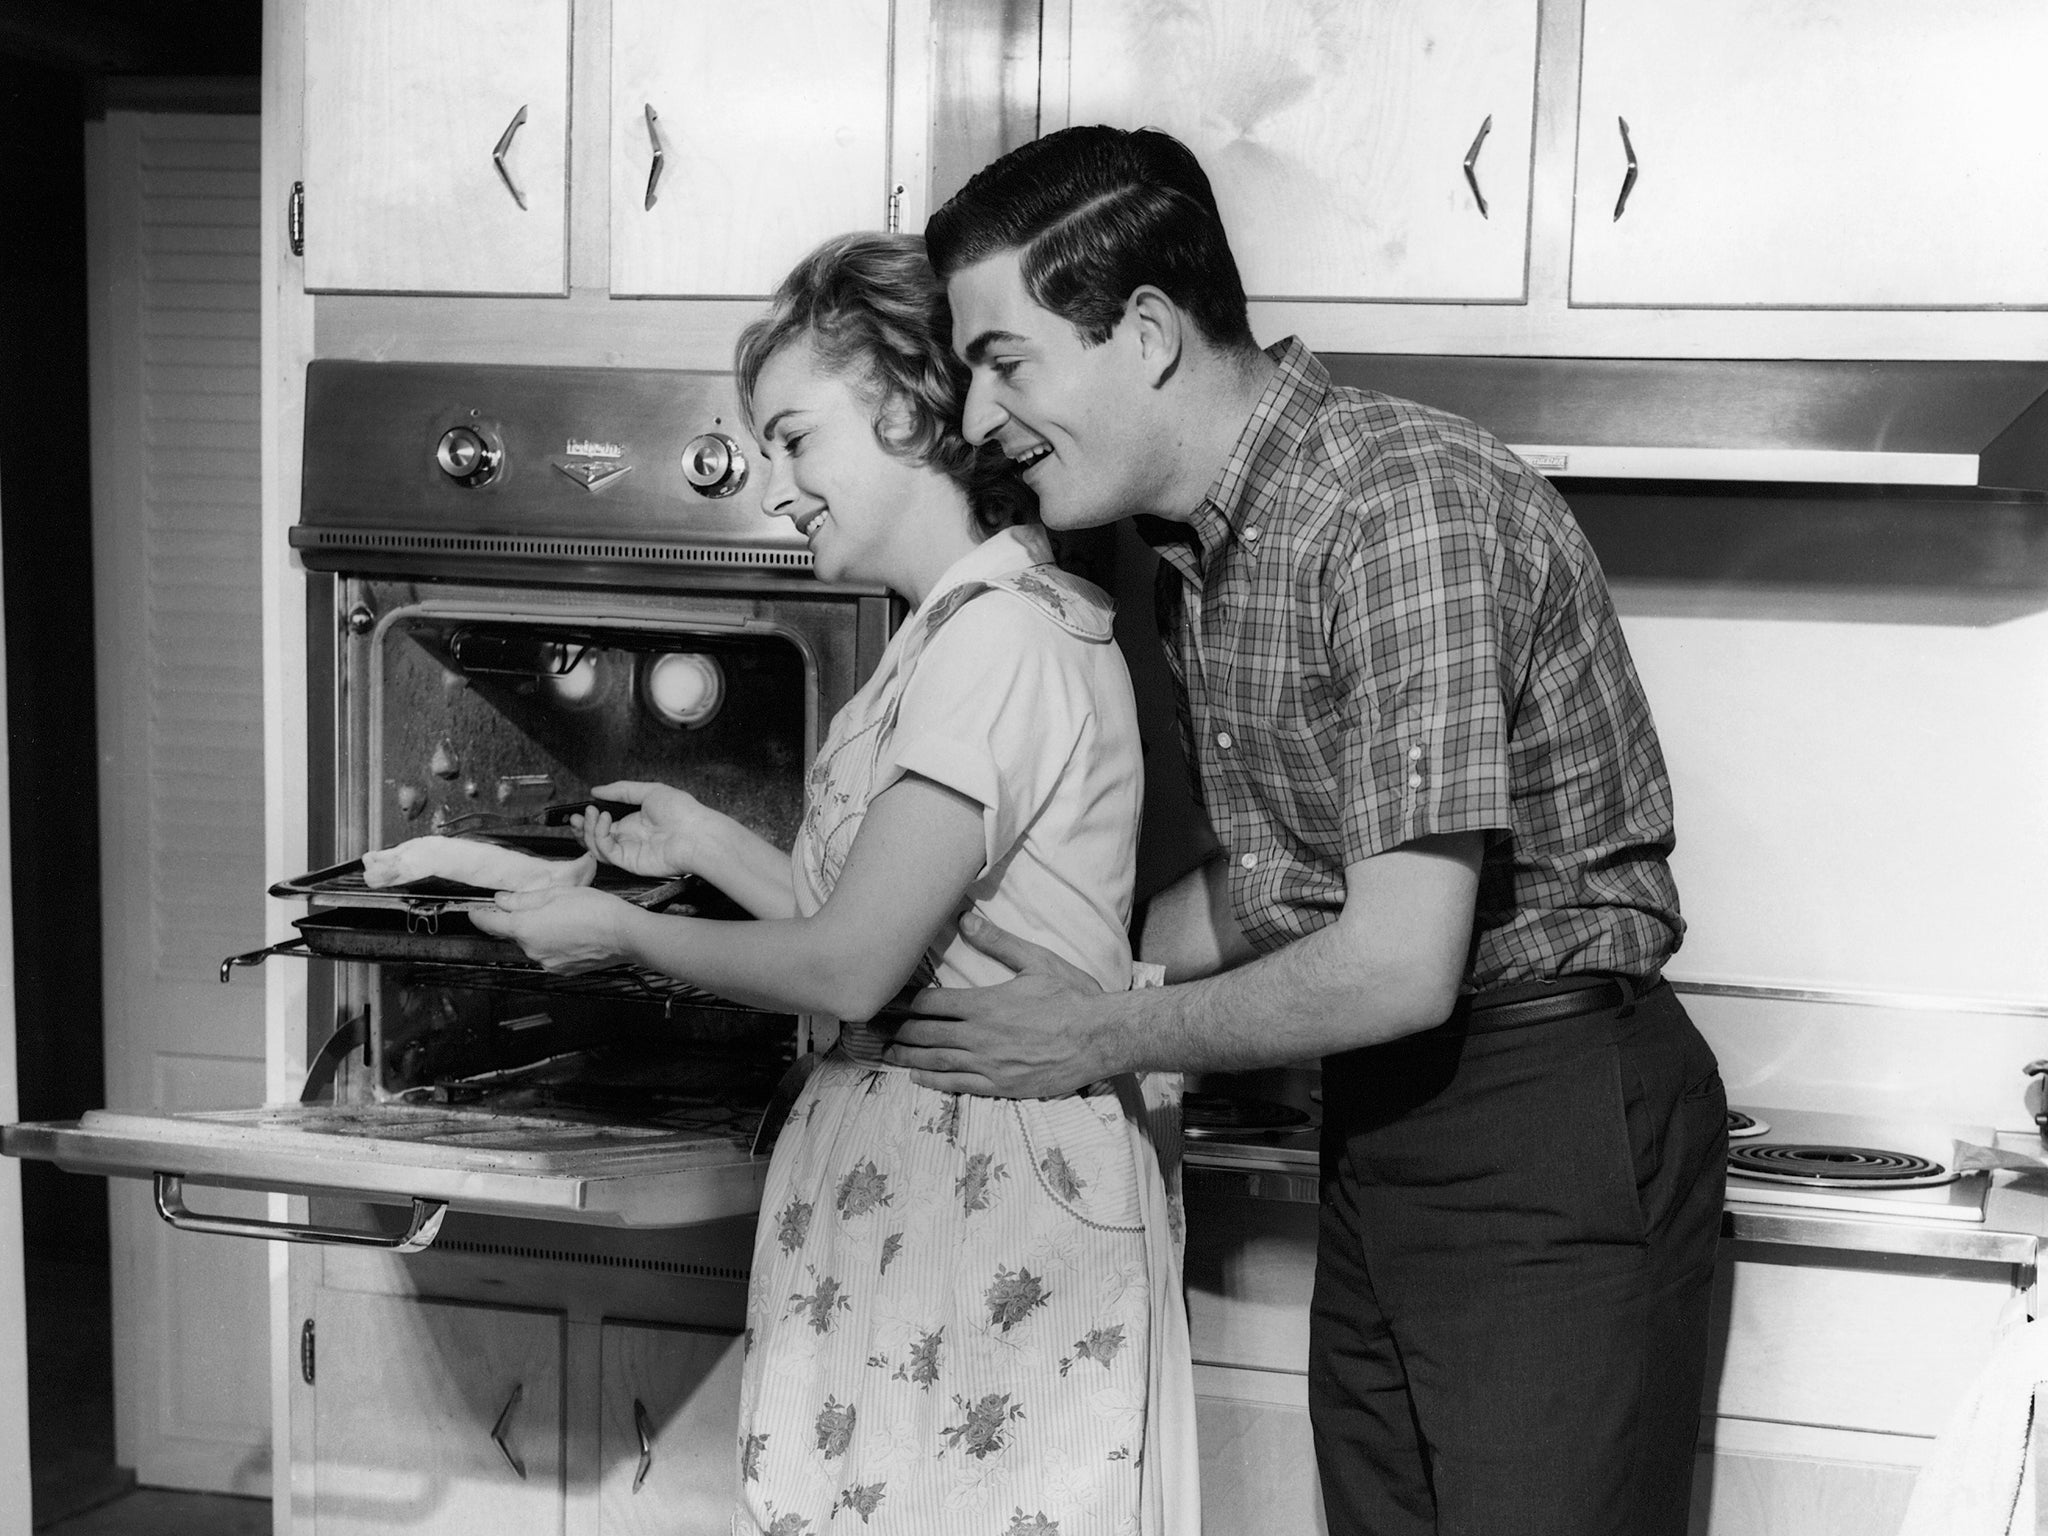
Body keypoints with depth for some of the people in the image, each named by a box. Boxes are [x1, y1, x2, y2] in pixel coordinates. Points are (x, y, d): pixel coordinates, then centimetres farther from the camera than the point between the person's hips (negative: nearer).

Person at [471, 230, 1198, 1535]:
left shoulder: (1002, 634, -17)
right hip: (918, 1177, 9)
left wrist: (626, 935, -5)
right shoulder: (977, 623, 14)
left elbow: (852, 968, -19)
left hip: (988, 1206, -9)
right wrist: (705, 843, 16)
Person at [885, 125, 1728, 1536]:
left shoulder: (1405, 501, -22)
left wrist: (1105, 1038, -12)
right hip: (1379, 1129, 9)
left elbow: (1401, 968, -25)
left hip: (1555, 1124, -8)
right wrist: (1050, 979, 5)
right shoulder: (1197, 541, 7)